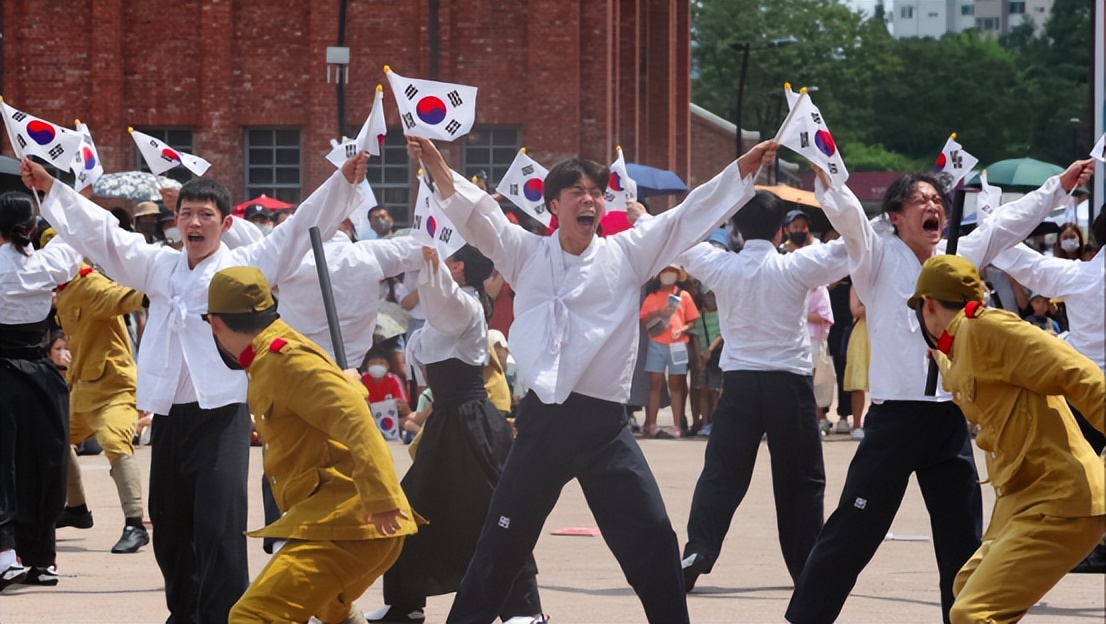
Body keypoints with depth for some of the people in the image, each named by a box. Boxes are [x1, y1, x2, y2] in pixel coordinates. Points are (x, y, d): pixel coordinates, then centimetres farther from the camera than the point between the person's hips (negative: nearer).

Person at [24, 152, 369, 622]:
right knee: (169, 526, 12)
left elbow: (302, 227, -1)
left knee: (220, 526, -14)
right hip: (168, 416, 5)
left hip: (221, 414, -5)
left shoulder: (245, 265, 4)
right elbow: (99, 232, 14)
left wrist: (343, 183, -11)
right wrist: (50, 189, 8)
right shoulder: (158, 265, 13)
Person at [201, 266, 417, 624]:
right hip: (344, 518, 11)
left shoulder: (284, 360, -14)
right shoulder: (272, 357, 16)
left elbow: (352, 415, -26)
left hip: (348, 521, -11)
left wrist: (381, 498, -34)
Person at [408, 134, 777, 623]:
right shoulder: (527, 254, 6)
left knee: (651, 538, -2)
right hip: (544, 419, -1)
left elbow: (691, 215, 4)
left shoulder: (626, 253, 7)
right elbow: (475, 211, -5)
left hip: (604, 422, 1)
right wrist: (437, 169, -23)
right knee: (503, 541, 7)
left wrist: (745, 168, -5)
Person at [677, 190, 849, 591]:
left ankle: (697, 550, -11)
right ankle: (807, 569, 11)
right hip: (790, 383, -2)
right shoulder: (796, 268, -8)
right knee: (801, 479, 9)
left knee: (721, 473, 5)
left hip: (739, 382, 2)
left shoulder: (721, 267, -1)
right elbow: (843, 253, -6)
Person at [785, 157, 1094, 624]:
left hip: (949, 420, 5)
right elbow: (844, 211, -19)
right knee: (853, 531, -4)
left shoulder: (957, 258, 12)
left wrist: (1060, 185, 25)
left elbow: (1011, 220, 22)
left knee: (963, 535, 10)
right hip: (896, 417, -5)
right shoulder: (879, 256, -3)